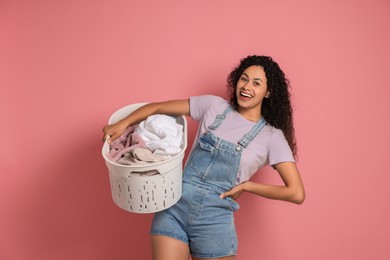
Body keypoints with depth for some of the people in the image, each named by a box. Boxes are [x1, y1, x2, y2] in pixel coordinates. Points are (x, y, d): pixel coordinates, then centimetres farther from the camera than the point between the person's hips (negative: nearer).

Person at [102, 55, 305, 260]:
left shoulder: (272, 136, -3)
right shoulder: (214, 106, 3)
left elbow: (297, 193, -8)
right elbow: (158, 108, 7)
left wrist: (246, 185, -7)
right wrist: (123, 124, -7)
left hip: (215, 218, -1)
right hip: (174, 207, 2)